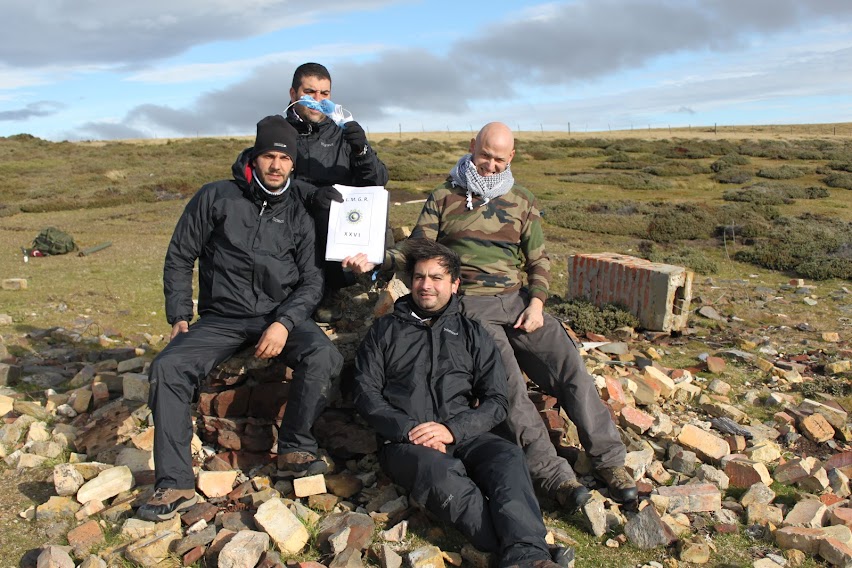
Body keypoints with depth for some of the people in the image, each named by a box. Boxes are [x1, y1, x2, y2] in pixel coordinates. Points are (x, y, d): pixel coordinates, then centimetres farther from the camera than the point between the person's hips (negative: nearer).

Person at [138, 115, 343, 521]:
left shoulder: (297, 216, 7)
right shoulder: (216, 198, 3)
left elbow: (311, 280, 3)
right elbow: (179, 259, 7)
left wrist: (284, 323, -14)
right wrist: (179, 316, -2)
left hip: (280, 315, 0)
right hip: (221, 318, 0)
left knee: (323, 356, -29)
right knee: (167, 367, -23)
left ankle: (296, 449, -9)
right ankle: (175, 484, -14)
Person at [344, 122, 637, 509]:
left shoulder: (522, 202, 16)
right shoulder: (443, 198, 11)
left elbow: (539, 260, 14)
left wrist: (537, 303, -3)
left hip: (519, 299, 3)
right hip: (471, 304, -3)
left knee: (570, 364, -16)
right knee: (507, 378, -26)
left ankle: (609, 460, -8)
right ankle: (551, 474, -23)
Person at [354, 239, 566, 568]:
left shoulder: (472, 335, 18)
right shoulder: (385, 331, 17)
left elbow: (496, 401, 9)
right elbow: (366, 394, 7)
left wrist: (453, 429, -10)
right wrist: (408, 429, -10)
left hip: (464, 436, 2)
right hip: (405, 440, -1)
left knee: (509, 456, -32)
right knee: (440, 471, -36)